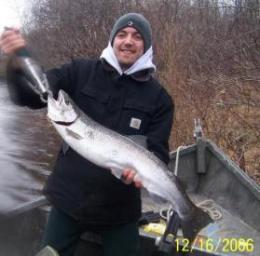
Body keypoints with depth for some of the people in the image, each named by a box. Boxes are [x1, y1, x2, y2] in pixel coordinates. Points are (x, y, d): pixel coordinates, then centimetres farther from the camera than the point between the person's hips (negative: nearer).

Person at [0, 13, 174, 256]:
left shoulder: (158, 97, -1)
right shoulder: (80, 72, -2)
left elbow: (158, 151, -3)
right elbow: (30, 95, -8)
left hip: (119, 207, 0)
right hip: (68, 198, 1)